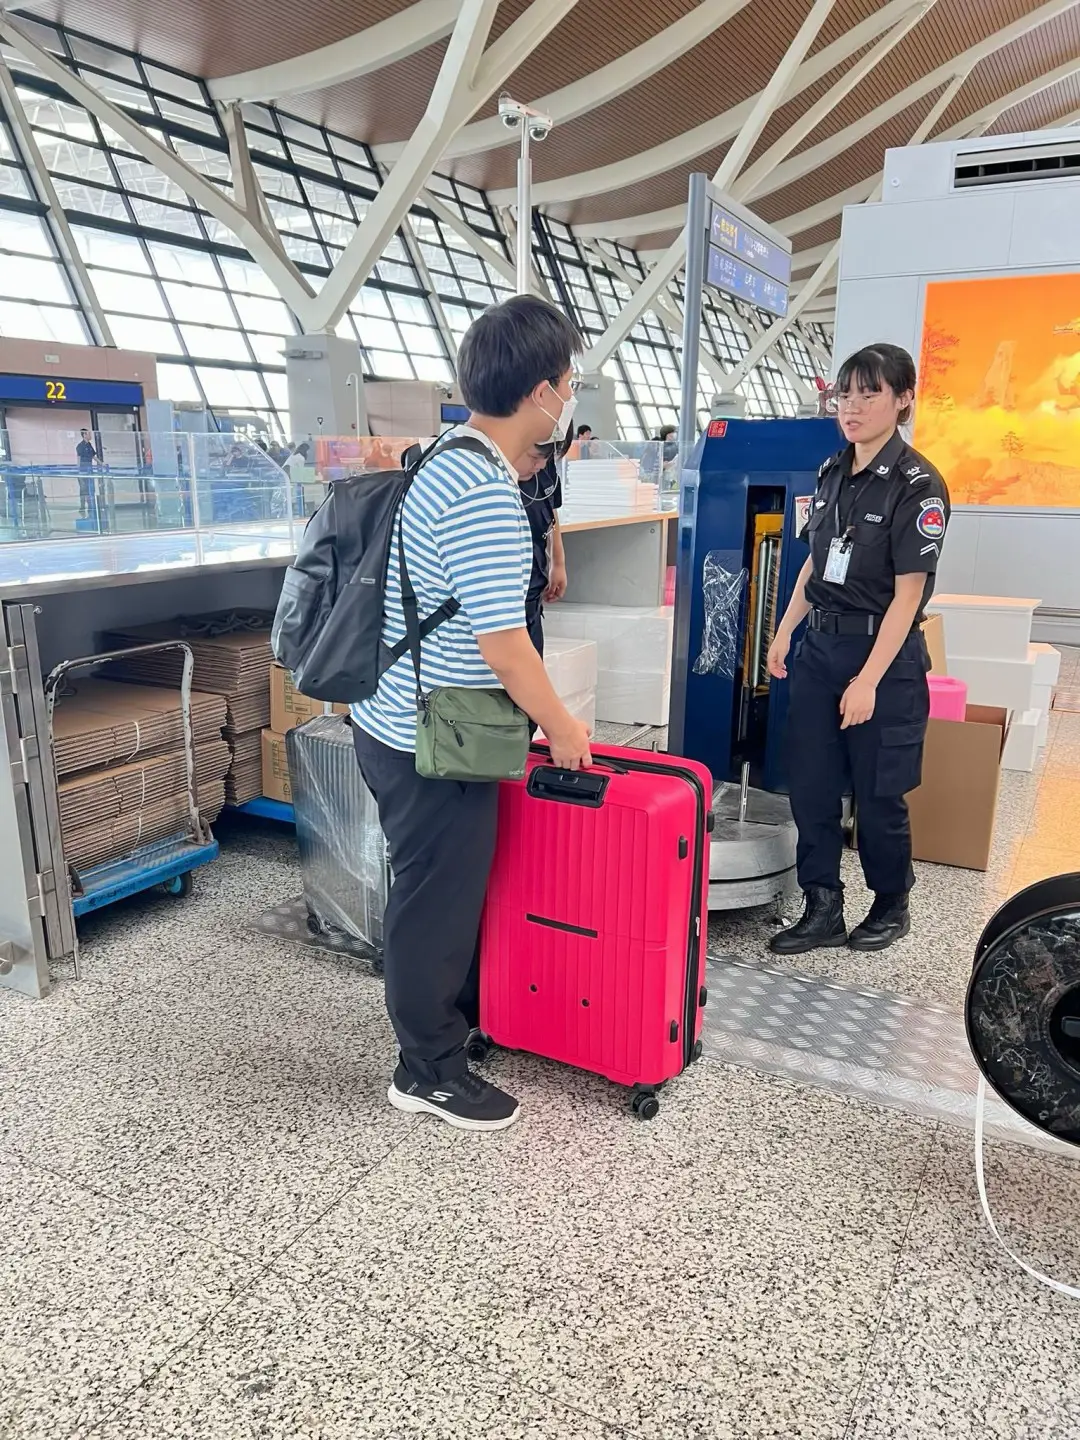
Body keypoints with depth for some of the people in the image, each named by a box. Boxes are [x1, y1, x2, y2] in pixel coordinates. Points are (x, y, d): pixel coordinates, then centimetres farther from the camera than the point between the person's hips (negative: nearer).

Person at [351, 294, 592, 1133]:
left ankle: (462, 1013, 43)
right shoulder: (486, 494, -24)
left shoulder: (450, 462, 9)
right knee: (437, 902, 6)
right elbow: (502, 642, -23)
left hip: (404, 724, 10)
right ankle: (429, 1069, 24)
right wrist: (562, 727, -11)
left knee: (450, 890, 24)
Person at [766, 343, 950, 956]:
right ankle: (823, 911, 19)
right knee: (809, 784, 6)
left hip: (884, 653, -6)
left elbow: (908, 593, -16)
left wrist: (869, 681, -18)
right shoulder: (833, 472, 8)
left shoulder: (917, 485, -12)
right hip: (821, 646, 6)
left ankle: (892, 906, 28)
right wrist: (786, 630, 12)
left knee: (877, 794, 5)